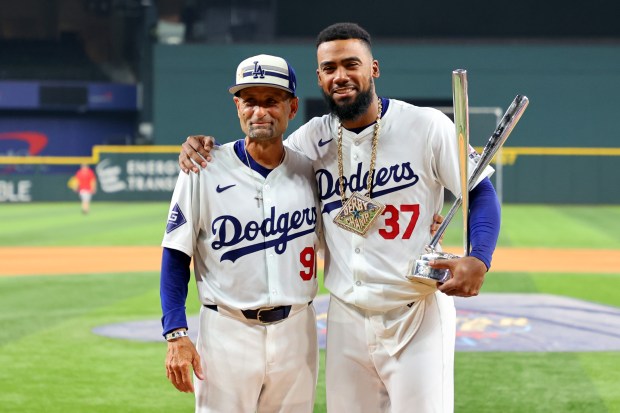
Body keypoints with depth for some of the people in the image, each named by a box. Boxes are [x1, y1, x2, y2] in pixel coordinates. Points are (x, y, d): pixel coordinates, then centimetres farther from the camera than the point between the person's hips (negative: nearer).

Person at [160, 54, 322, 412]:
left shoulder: (309, 171, 3)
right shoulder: (205, 171, -6)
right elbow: (176, 256, -4)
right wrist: (176, 336, -11)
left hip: (297, 330, 3)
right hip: (228, 332, -3)